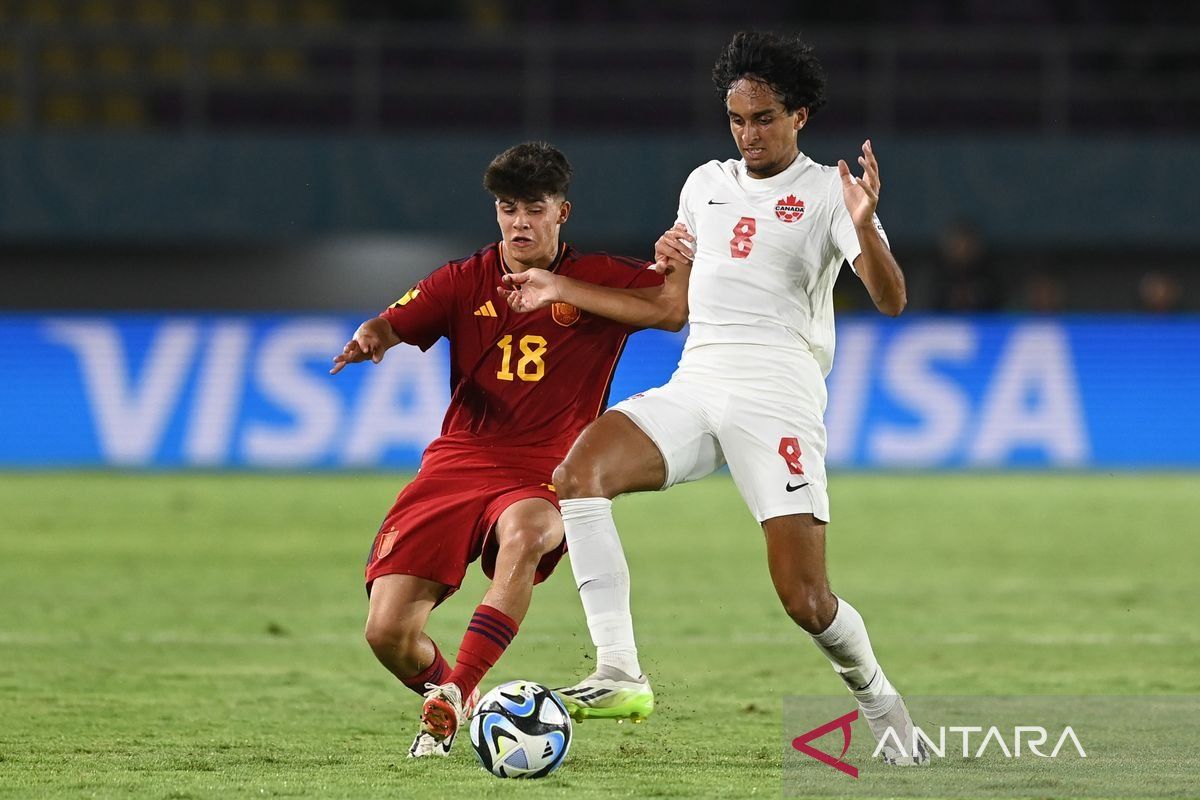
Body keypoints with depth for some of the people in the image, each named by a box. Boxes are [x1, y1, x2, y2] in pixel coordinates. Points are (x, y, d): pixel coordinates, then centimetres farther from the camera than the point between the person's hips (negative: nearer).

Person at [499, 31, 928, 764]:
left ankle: (879, 702, 19)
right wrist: (562, 290, 25)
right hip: (695, 385, 5)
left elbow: (891, 300, -9)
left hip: (778, 395, -5)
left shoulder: (826, 191, 3)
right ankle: (620, 675, -30)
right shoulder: (706, 185, 20)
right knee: (580, 468, -25)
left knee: (805, 599, -13)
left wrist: (865, 226, -27)